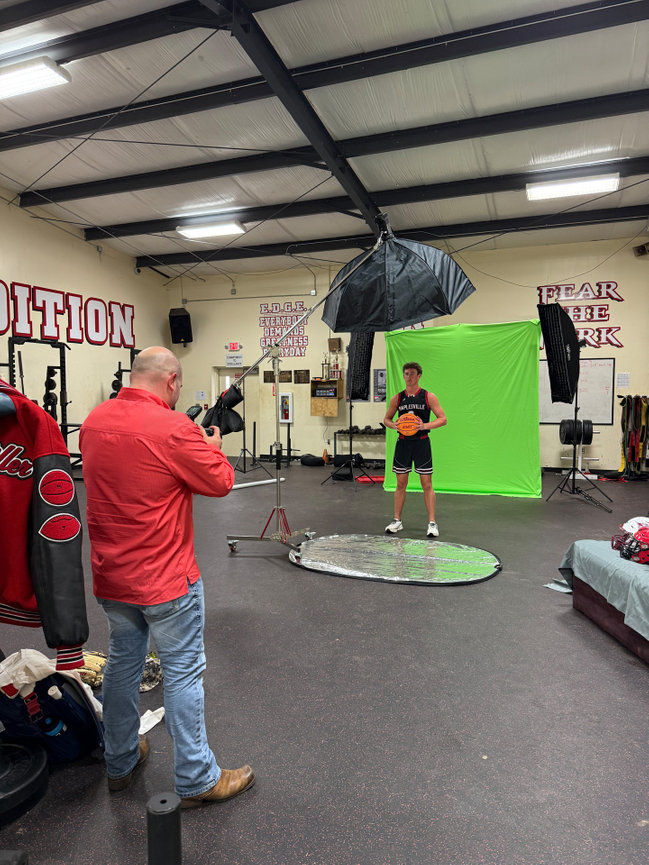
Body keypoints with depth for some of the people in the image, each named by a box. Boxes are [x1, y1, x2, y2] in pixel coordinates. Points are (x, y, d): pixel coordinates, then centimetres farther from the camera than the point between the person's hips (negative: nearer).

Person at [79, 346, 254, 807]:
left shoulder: (93, 422, 0)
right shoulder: (174, 428, -22)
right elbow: (222, 482, -12)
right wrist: (213, 446, 6)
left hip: (110, 576, 7)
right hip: (165, 579, -7)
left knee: (123, 662, 23)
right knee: (184, 673, 8)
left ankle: (120, 763, 41)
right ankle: (197, 780, 23)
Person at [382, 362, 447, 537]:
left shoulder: (428, 397, -2)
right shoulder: (397, 398, 6)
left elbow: (442, 419, -3)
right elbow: (386, 419, 14)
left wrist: (425, 425, -20)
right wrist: (393, 425, -9)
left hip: (421, 442, -2)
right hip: (403, 443, 3)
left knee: (427, 484, 0)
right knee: (401, 484, 8)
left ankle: (432, 523, 6)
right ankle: (397, 521, 18)